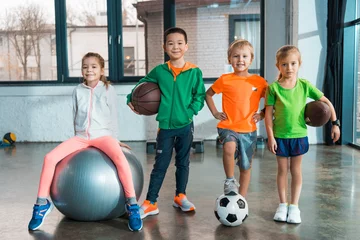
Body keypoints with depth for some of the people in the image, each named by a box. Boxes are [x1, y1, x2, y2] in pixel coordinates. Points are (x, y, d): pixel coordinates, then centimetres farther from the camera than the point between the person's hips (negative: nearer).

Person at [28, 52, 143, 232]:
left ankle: (132, 204, -27)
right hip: (81, 137, 3)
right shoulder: (78, 91, 9)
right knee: (50, 158, -16)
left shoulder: (108, 89, 2)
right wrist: (78, 136, 14)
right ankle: (42, 203, -1)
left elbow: (113, 116, 5)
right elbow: (75, 116, 16)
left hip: (102, 135, -3)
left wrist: (115, 139, 5)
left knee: (120, 158, -35)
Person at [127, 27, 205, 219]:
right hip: (165, 125, 0)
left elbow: (200, 95, -2)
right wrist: (131, 98, 3)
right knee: (160, 165, 3)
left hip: (185, 125, 0)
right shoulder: (159, 71, -1)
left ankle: (180, 196, 32)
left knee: (183, 163, 15)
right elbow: (142, 84, 14)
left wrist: (191, 110, -17)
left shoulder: (194, 72, -5)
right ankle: (150, 203, 10)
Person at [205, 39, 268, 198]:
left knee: (246, 167, 10)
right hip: (228, 127, -2)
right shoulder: (225, 80, -2)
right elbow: (208, 94, 12)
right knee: (229, 147, -34)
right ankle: (230, 181, -10)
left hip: (248, 130, 2)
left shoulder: (260, 82, 0)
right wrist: (215, 112, 3)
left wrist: (262, 114, -2)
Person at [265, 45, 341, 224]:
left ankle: (294, 206, 20)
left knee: (296, 170, 10)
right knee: (282, 169, 11)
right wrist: (270, 136, -10)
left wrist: (335, 123, 0)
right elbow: (269, 113, -7)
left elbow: (326, 102, 4)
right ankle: (282, 204, 23)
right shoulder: (273, 87, -8)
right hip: (280, 136, -1)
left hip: (299, 135, 1)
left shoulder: (304, 85, -5)